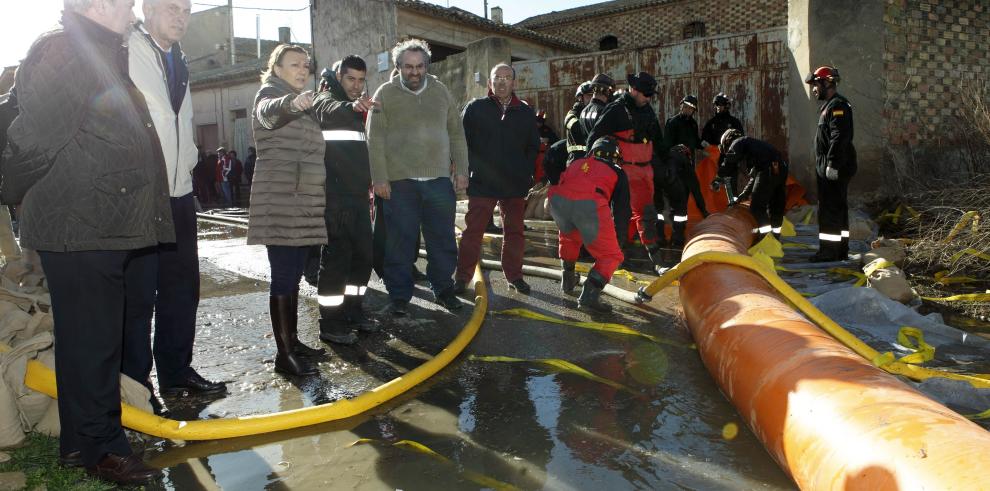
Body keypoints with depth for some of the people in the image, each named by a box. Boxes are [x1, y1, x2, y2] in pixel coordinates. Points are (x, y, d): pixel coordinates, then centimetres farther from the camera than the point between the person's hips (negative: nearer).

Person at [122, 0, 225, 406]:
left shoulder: (179, 63, 19)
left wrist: (187, 161, 14)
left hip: (178, 193, 8)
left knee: (182, 286, 12)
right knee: (138, 293, -3)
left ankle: (175, 371, 23)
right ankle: (134, 383, 8)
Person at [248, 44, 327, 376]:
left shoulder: (299, 102, 21)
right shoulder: (270, 94, -4)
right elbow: (269, 113, -31)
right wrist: (292, 103, -49)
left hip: (304, 200, 9)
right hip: (279, 201, -9)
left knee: (293, 274, 11)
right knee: (284, 276, -9)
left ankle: (293, 341, 19)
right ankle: (284, 354, -7)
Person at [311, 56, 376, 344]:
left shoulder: (359, 108, 21)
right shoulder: (326, 99, -4)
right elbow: (329, 112, -31)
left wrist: (369, 185, 22)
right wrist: (352, 106, -52)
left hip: (357, 195, 8)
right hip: (335, 198, -8)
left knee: (363, 255, 11)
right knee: (336, 256, -7)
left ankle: (353, 312, 24)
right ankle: (330, 324, -1)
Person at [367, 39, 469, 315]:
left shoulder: (440, 91, 10)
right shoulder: (386, 93, 1)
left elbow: (456, 133, 12)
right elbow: (375, 139, -3)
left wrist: (461, 170, 6)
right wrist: (379, 178, -9)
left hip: (440, 179, 3)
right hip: (400, 180, -3)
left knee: (443, 240, 8)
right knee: (400, 241, 2)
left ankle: (443, 289, 22)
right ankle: (399, 295, 14)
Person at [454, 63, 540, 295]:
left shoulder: (525, 112, 10)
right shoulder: (475, 108, 2)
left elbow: (534, 146, 16)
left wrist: (525, 172, 5)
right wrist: (471, 168, -5)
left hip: (515, 185, 3)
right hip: (481, 183, -3)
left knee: (515, 232, 9)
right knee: (473, 230, -1)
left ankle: (514, 276, 20)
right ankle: (462, 276, 7)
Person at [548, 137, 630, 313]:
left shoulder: (577, 163, 37)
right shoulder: (617, 172, 28)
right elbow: (622, 209, 24)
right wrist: (618, 238, 36)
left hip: (558, 200, 4)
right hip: (590, 204, -4)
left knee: (568, 235, 36)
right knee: (610, 256, 10)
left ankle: (568, 280, 42)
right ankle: (590, 294, -7)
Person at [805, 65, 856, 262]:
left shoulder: (838, 105, -14)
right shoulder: (831, 105, 21)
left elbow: (839, 137, -23)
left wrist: (832, 164, -25)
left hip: (834, 169, -11)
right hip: (829, 167, 11)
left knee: (830, 209, -8)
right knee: (838, 209, 14)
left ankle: (829, 251, -5)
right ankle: (841, 249, 22)